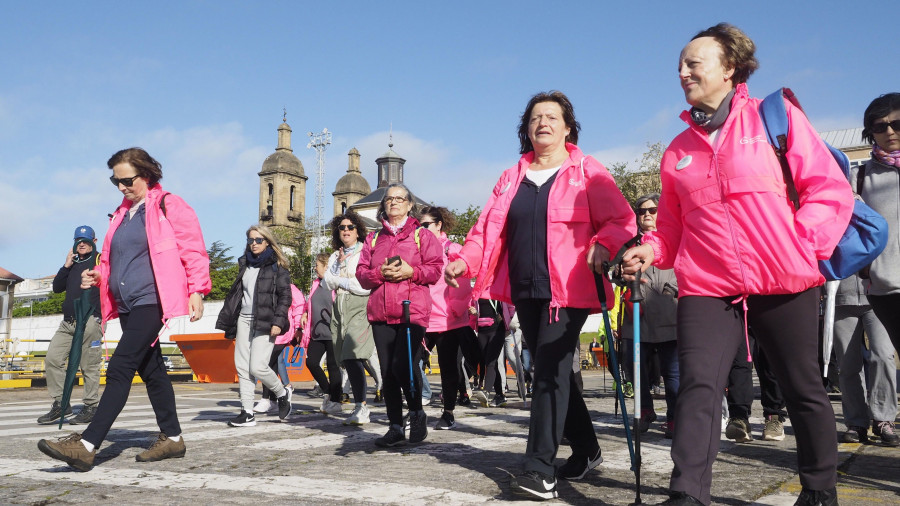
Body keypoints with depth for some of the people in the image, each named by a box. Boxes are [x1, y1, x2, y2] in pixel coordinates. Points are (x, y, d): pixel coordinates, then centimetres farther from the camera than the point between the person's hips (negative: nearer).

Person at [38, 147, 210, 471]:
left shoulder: (169, 207, -4)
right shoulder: (123, 214, 18)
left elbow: (193, 251, -9)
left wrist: (196, 290, -16)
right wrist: (98, 275, 8)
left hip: (151, 302, -9)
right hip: (127, 306, 9)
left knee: (120, 369, -14)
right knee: (150, 370, 11)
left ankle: (87, 445, -15)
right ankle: (171, 438, 20)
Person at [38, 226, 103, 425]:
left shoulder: (99, 259, 5)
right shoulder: (72, 263, 22)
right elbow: (57, 288, 16)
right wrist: (66, 266, 7)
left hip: (89, 321, -7)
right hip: (68, 321, 7)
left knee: (89, 366, -5)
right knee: (52, 359, 0)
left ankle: (91, 407, 3)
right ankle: (60, 404, 8)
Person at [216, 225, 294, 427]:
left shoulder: (277, 266, 0)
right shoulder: (245, 263, 16)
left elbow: (285, 296, -5)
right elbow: (235, 292, 19)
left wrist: (278, 322, -15)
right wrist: (228, 320, 14)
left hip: (265, 322, -6)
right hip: (244, 320, 6)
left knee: (258, 367, -13)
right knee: (242, 367, 1)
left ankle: (282, 394, 14)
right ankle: (247, 413, 6)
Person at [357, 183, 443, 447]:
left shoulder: (423, 235, 8)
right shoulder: (374, 238, 18)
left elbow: (435, 269, 1)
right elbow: (361, 273, 11)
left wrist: (410, 272, -14)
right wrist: (380, 272, -8)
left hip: (413, 310, -4)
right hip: (381, 313, 4)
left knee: (403, 366, -16)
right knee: (388, 371, 5)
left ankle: (417, 412, 10)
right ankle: (396, 428, 14)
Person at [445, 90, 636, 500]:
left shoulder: (587, 172, 2)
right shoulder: (511, 178, 16)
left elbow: (622, 220, -6)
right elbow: (490, 228, 10)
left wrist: (603, 244, -27)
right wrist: (465, 259, -6)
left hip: (568, 289, -6)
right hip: (525, 291, 6)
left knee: (550, 371, -12)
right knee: (552, 370, 12)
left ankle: (540, 467, -9)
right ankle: (586, 450, 28)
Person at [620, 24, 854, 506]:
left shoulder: (775, 116, 4)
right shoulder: (679, 149, 14)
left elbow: (830, 188, 2)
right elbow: (673, 225, 19)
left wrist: (802, 243, -10)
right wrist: (650, 250, 0)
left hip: (783, 284, -2)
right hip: (707, 286, 2)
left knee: (803, 388, 10)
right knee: (698, 388, -13)